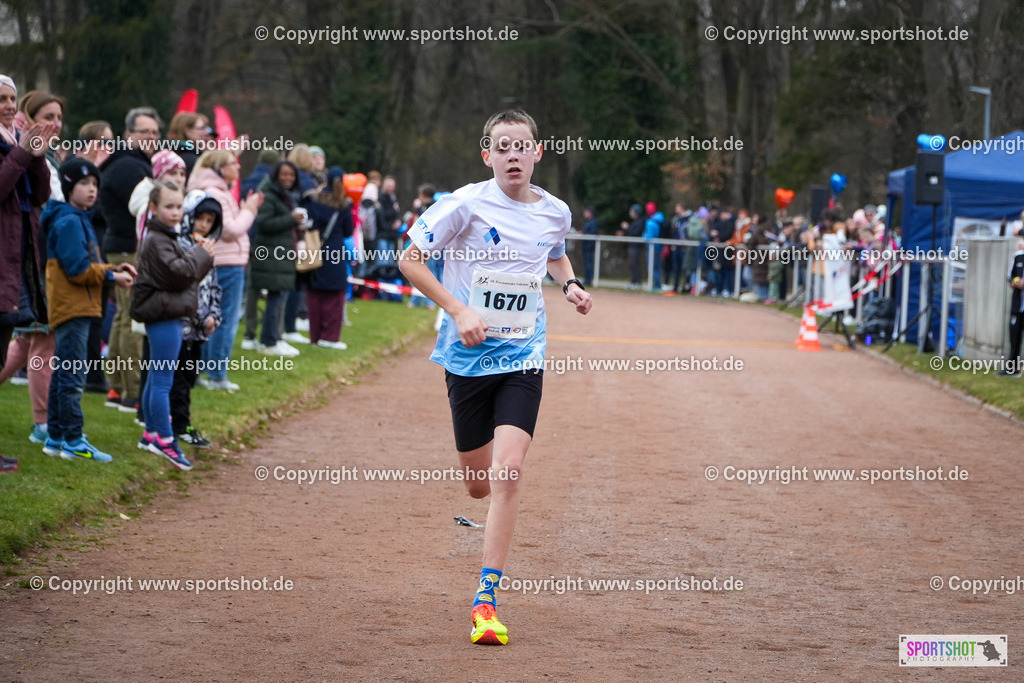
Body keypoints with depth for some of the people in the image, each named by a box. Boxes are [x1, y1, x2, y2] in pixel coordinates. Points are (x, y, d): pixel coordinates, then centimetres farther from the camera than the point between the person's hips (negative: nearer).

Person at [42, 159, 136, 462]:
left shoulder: (78, 220, 17)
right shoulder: (69, 222, -14)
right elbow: (78, 269, -19)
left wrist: (113, 269, 4)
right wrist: (112, 276, -11)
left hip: (76, 309, 11)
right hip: (73, 308, -11)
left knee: (62, 374, 14)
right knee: (73, 375, -8)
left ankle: (55, 438, 20)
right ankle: (74, 442, -6)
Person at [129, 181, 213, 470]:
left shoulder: (167, 238, 19)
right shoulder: (156, 241, -14)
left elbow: (190, 272, 20)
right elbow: (178, 273, -22)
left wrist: (203, 256, 2)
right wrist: (202, 255, -9)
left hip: (171, 315, 11)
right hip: (162, 314, -11)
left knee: (156, 379, 17)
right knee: (162, 381, -8)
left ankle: (151, 434, 25)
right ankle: (165, 441, -7)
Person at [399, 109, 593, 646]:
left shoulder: (555, 212, 3)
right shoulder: (467, 204, -10)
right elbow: (409, 260, -5)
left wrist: (570, 285, 5)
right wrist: (458, 310, -16)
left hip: (523, 359, 1)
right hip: (468, 356, -1)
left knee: (508, 473, -17)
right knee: (478, 482, 8)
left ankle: (486, 600, -14)